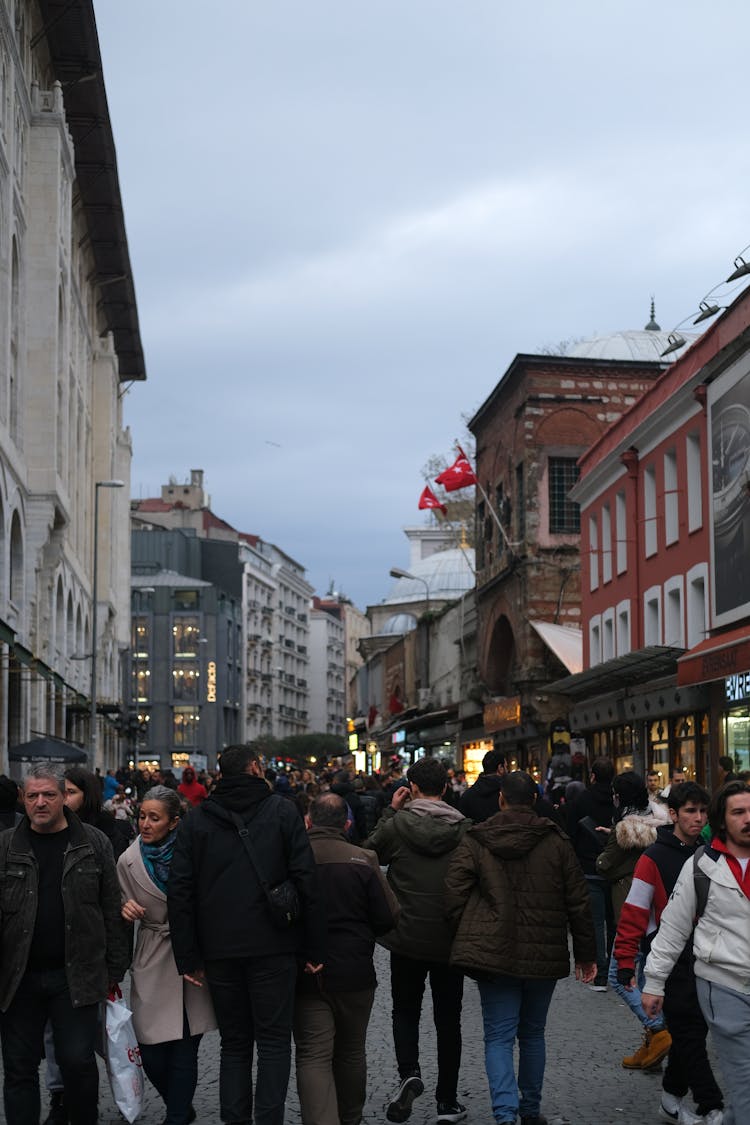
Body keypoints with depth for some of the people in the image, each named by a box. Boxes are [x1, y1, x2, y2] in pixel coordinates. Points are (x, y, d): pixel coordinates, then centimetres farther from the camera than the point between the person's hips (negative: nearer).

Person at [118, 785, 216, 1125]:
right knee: (152, 1055, 0)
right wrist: (126, 911, -12)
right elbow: (124, 914, 12)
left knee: (184, 1053, 0)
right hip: (153, 964, 1)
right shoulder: (128, 861, 1)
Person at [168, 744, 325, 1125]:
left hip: (219, 949, 3)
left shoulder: (196, 820, 6)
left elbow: (180, 891, 2)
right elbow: (306, 881, -6)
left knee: (234, 1043, 13)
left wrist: (188, 957, 4)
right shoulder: (282, 811, -1)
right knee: (274, 1042, 4)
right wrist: (314, 949, -2)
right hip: (272, 947, -2)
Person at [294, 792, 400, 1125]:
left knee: (313, 1057, 0)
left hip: (305, 974, -1)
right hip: (354, 973, 1)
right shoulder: (363, 860, -10)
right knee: (350, 1053, 19)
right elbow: (389, 916, -7)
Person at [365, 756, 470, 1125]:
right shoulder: (464, 828, -5)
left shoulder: (396, 825, -10)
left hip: (407, 938, -1)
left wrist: (390, 811, 7)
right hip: (450, 941, 1)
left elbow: (368, 853, 8)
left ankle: (408, 1072, -8)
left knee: (405, 1010, 16)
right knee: (448, 1020, 12)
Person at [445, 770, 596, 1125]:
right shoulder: (555, 841, 0)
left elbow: (454, 895, -7)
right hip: (544, 956, 2)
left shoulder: (475, 841, -3)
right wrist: (586, 954, 10)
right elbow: (578, 902, 2)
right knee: (532, 1034, 18)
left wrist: (468, 938, 8)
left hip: (493, 953, -1)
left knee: (499, 1036, 2)